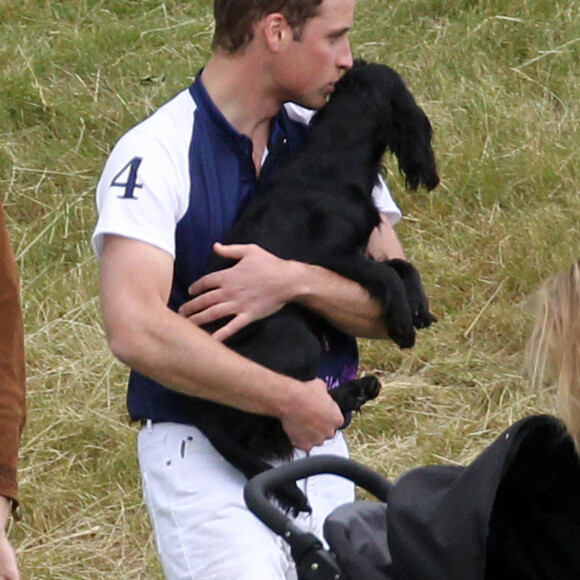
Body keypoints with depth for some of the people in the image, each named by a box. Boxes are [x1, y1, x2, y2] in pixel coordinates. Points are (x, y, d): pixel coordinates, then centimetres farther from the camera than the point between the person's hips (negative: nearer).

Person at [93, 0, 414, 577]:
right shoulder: (155, 155, -10)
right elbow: (136, 333, -24)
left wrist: (294, 282, -16)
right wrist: (291, 400, -19)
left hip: (318, 447, 6)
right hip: (200, 458, -6)